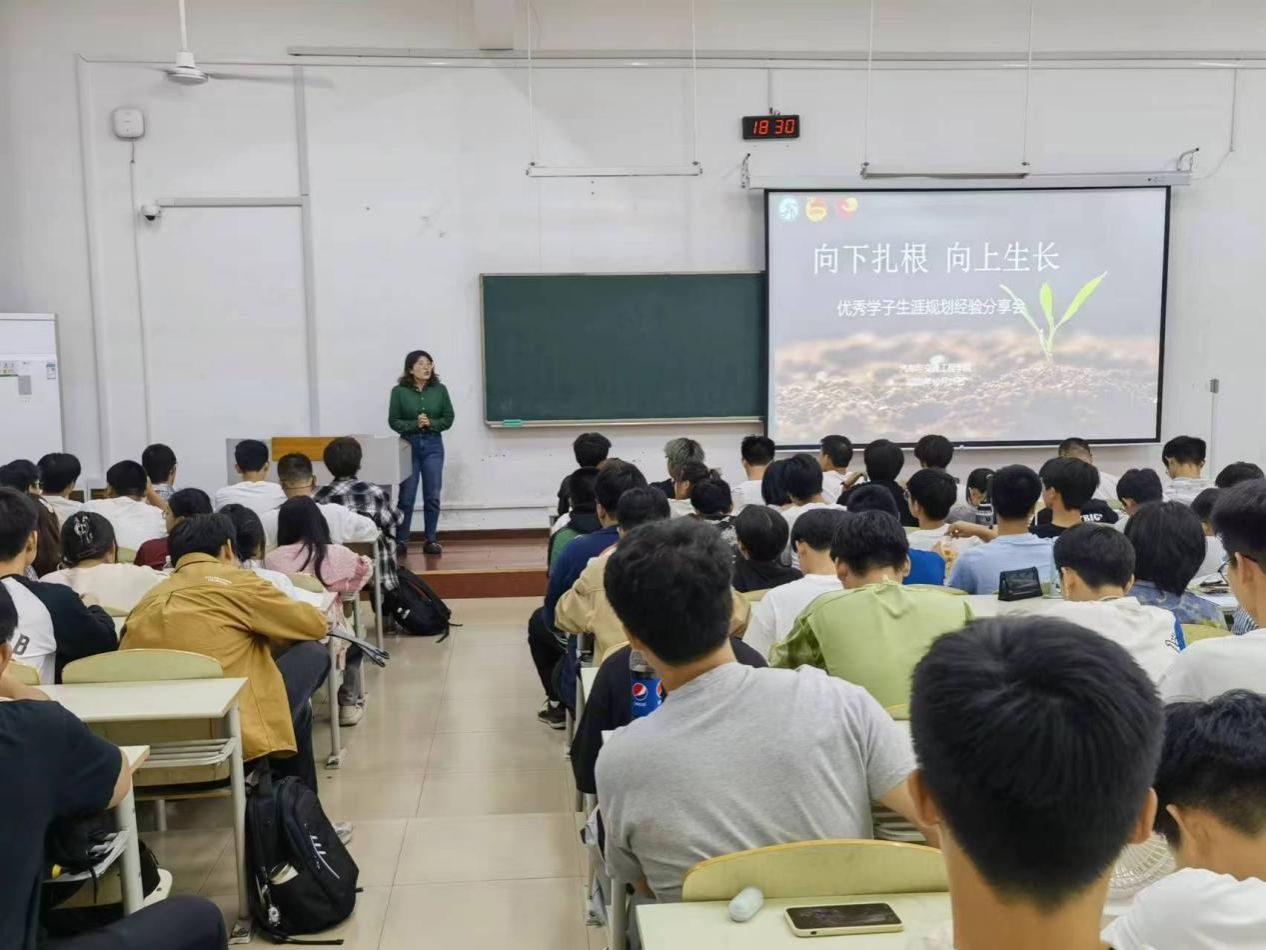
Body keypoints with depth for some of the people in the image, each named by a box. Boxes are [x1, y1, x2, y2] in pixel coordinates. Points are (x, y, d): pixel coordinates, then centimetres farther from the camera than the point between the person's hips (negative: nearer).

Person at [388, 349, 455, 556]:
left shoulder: (440, 389, 2)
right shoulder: (399, 391, -3)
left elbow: (448, 419, 3)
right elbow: (393, 421, -3)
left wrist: (431, 423, -14)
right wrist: (415, 424, -16)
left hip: (433, 446, 2)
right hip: (409, 445, -2)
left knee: (432, 497, 4)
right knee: (406, 497, 1)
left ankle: (431, 541, 13)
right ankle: (401, 541, 11)